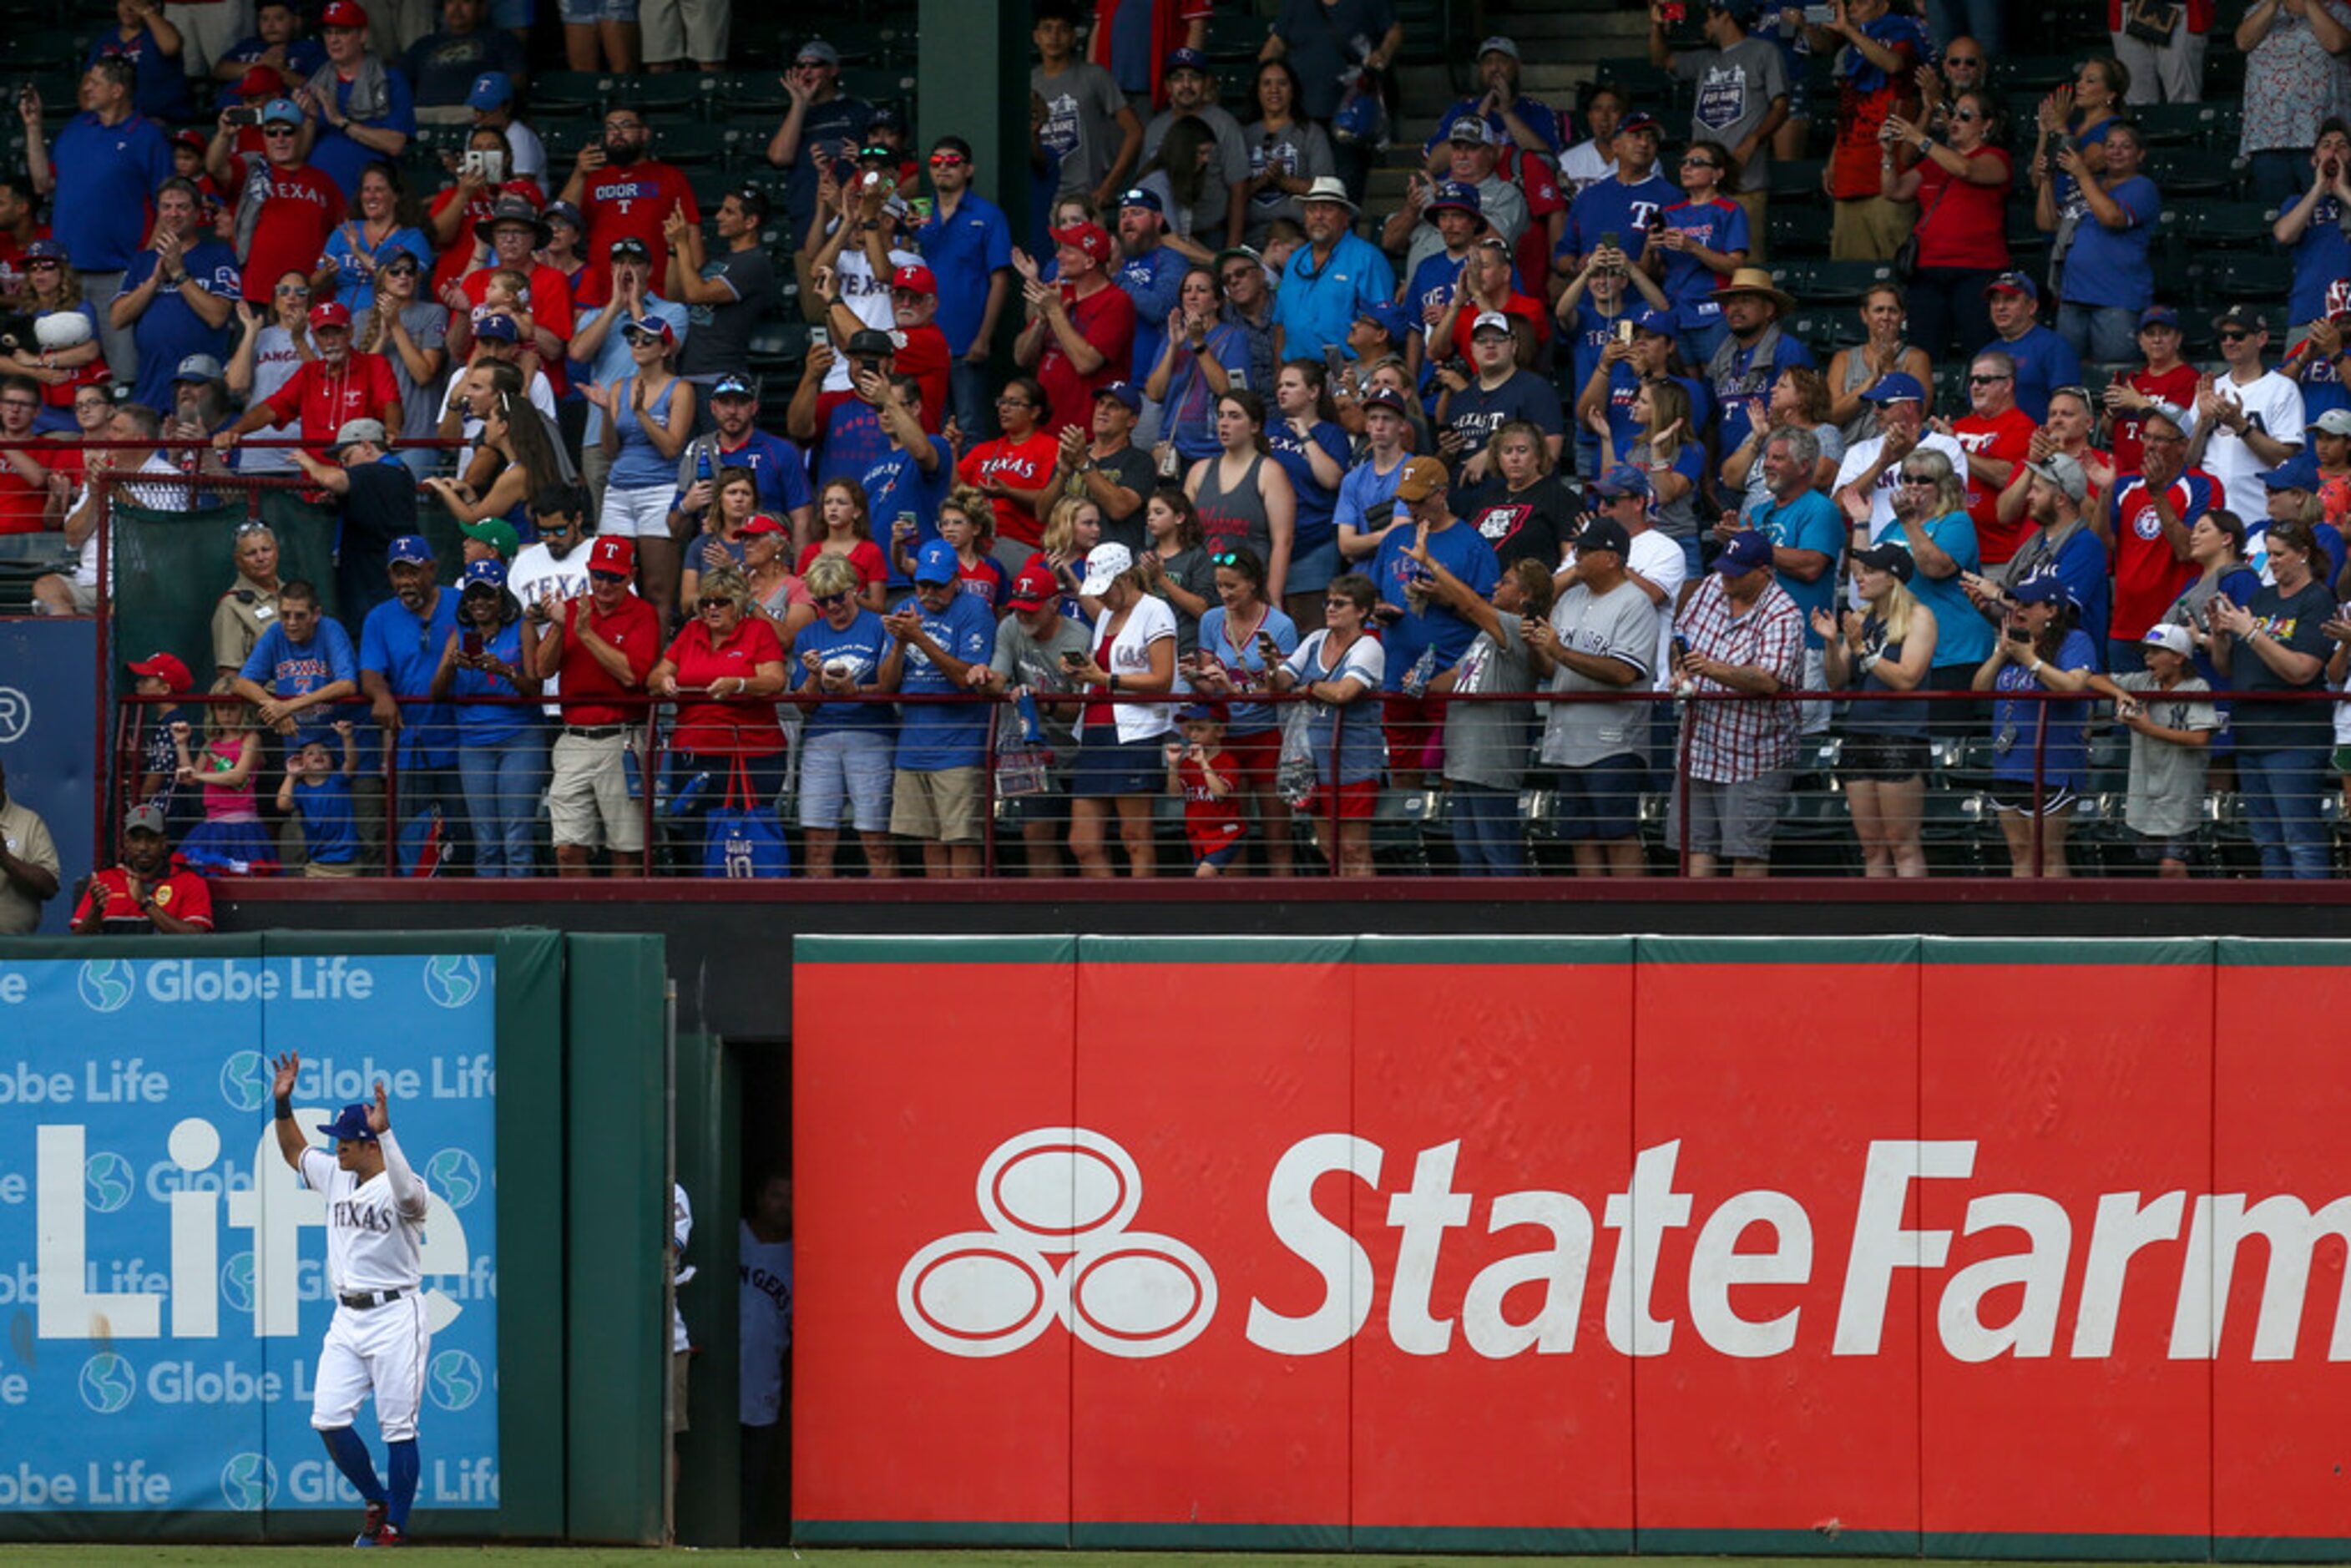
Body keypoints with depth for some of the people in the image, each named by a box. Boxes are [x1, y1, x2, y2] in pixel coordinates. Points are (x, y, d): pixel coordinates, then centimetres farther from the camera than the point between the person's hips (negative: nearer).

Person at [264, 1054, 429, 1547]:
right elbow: (293, 1150, 25)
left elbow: (408, 1194, -38)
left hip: (395, 1316, -8)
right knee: (328, 1419, 0)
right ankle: (378, 1502, 17)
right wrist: (283, 1103, 10)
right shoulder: (336, 1177, 11)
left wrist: (385, 1133, -44)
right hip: (348, 1318, 8)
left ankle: (396, 1526, 5)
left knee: (397, 1428, -4)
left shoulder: (398, 1188, -13)